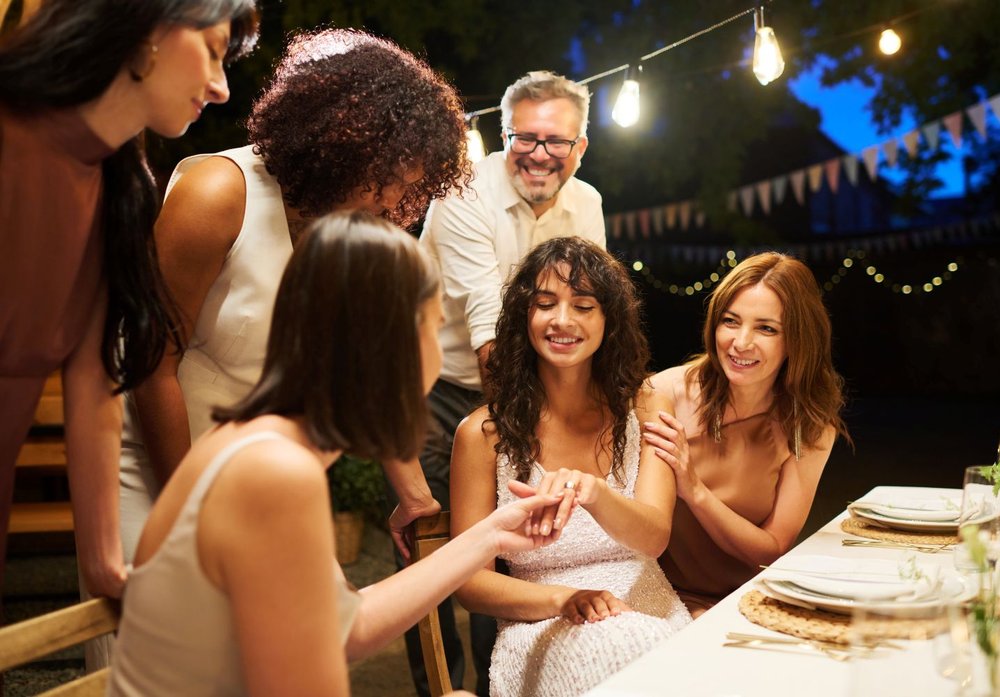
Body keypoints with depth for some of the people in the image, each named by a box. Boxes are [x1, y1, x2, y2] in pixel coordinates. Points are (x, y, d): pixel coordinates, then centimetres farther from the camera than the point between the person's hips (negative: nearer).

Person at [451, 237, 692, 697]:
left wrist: (592, 491, -35)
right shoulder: (483, 433, -2)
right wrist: (563, 599, -20)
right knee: (612, 652, -36)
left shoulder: (645, 408, 4)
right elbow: (470, 582, -1)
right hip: (543, 630, -2)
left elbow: (654, 538, -12)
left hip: (650, 613, 3)